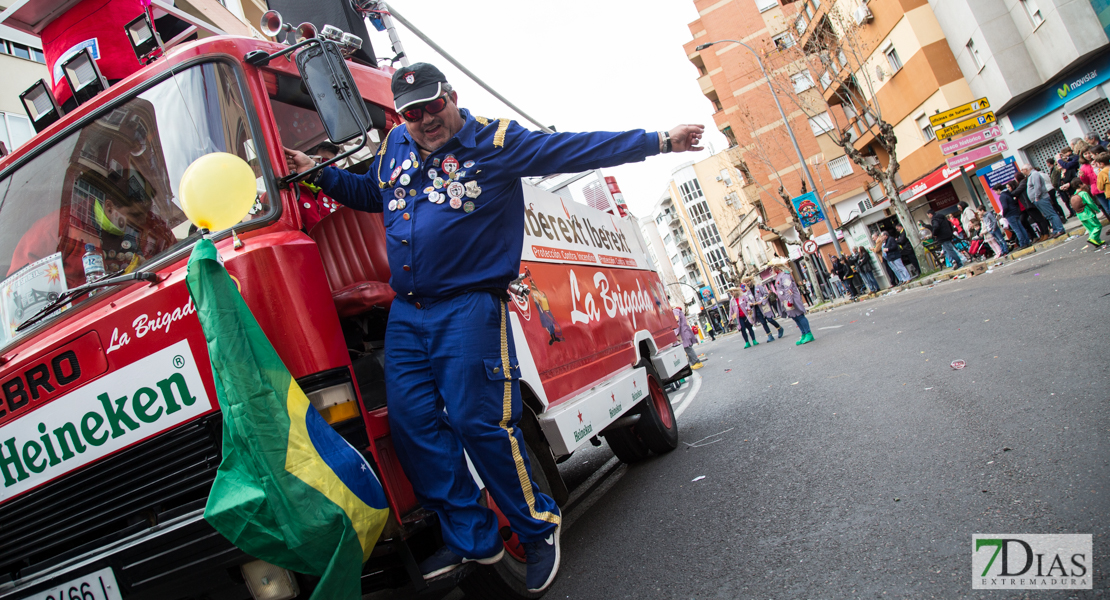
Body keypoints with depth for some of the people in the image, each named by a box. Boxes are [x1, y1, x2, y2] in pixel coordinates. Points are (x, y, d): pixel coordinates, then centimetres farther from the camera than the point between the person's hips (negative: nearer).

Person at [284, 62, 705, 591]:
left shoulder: (497, 141, 0)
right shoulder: (394, 148, 16)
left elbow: (579, 149, -4)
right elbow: (368, 193, 37)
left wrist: (660, 142, -7)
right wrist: (320, 174, 26)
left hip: (468, 309, -6)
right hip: (405, 314, 6)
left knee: (478, 421, -10)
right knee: (411, 421, 0)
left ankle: (538, 527, 13)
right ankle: (471, 537, 13)